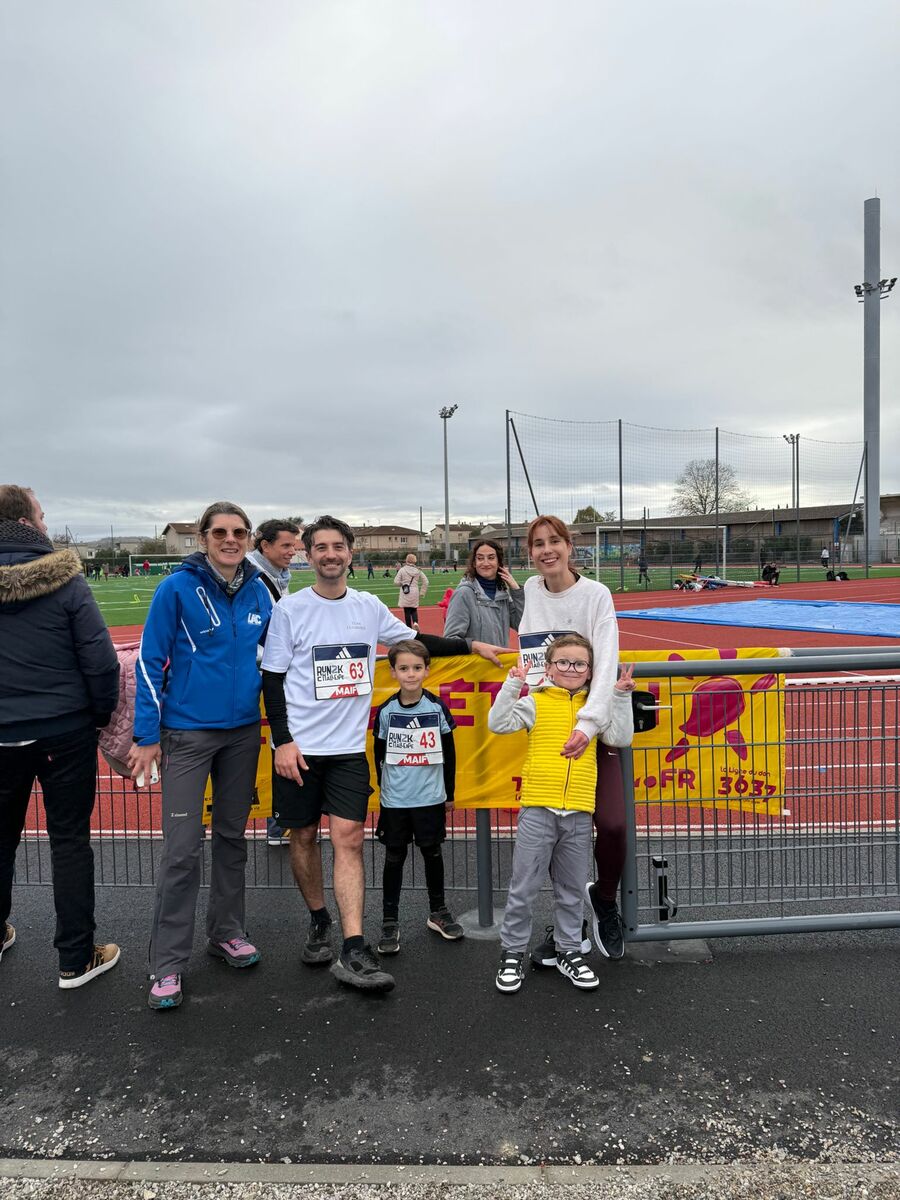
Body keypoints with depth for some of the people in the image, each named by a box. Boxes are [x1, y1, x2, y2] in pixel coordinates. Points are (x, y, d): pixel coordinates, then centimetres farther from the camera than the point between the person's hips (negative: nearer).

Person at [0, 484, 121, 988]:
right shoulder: (66, 580, -14)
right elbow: (101, 660, -14)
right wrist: (102, 714, 2)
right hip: (66, 733, -3)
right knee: (70, 840, 7)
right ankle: (77, 958, 16)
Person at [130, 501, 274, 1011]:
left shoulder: (260, 592, 2)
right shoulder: (177, 589, -10)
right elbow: (150, 662, -7)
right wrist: (146, 735, -9)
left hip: (243, 731, 4)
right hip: (188, 733, -4)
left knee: (233, 836, 15)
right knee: (183, 848, -3)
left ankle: (227, 931, 32)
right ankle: (169, 964, 11)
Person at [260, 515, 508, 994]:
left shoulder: (368, 607, 6)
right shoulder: (290, 609, -3)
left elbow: (414, 640, 18)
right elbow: (273, 679, -2)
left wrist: (471, 645, 12)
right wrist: (283, 741, -9)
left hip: (349, 746, 1)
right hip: (299, 746, -1)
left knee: (348, 838, -6)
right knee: (303, 836, 9)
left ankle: (353, 953, -4)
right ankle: (319, 922, 32)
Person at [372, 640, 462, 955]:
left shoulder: (437, 707, -5)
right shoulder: (386, 711, -6)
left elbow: (448, 753, 3)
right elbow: (379, 755, 6)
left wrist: (449, 793, 6)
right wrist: (385, 787, 10)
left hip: (431, 798, 0)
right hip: (394, 799, 0)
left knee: (432, 853, 13)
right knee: (394, 858, 7)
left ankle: (438, 912, 31)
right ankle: (390, 922, 19)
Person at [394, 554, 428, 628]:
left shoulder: (402, 570, -7)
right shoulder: (418, 570, 2)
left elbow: (396, 582, -8)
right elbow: (425, 582, 4)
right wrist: (422, 593, 11)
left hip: (405, 594, -2)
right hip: (415, 593, 3)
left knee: (407, 611, 5)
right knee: (414, 610, 17)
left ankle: (409, 628, 6)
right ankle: (415, 622, -10)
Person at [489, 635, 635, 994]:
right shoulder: (535, 702, 1)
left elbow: (621, 737, 1)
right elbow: (498, 723, -9)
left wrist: (621, 697, -3)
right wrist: (512, 685, -14)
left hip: (579, 813, 3)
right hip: (538, 808, -3)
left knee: (572, 890, 16)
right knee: (523, 887, 5)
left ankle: (568, 951, 33)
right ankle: (512, 954, 21)